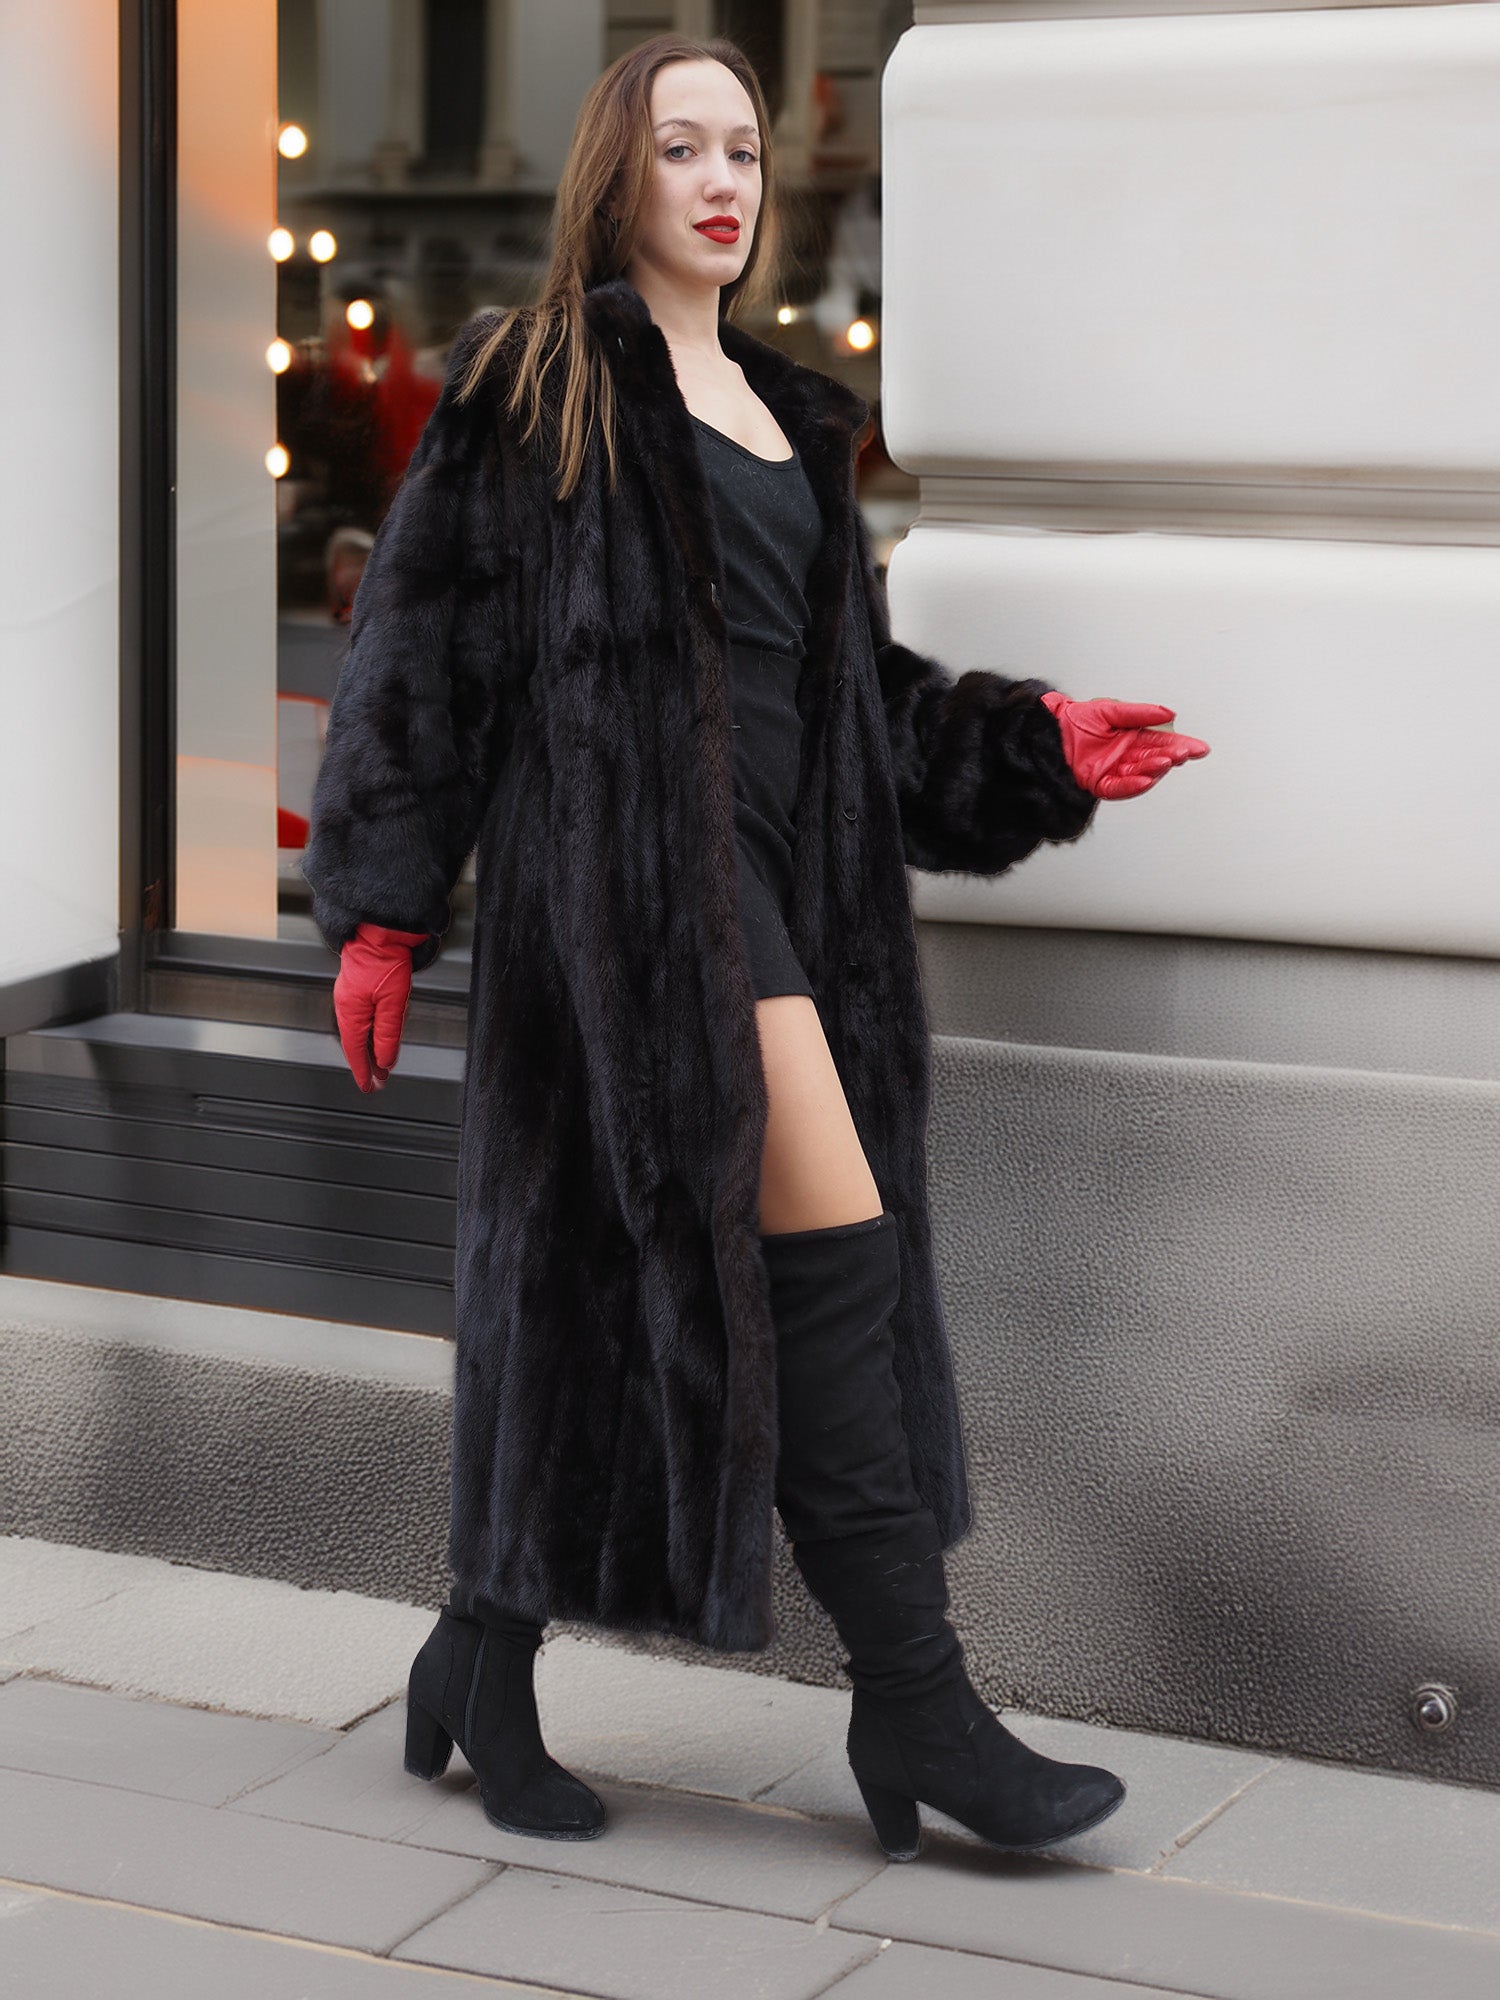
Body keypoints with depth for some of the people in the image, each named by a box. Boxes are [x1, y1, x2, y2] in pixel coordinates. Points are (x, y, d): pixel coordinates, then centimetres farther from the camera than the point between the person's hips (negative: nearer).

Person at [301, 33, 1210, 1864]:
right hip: (626, 855, -7)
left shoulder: (784, 413, 21)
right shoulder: (535, 387, 1)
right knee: (825, 1246, -15)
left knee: (608, 1272, 8)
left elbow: (854, 681, 22)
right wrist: (383, 907, -9)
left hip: (772, 871, 7)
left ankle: (485, 1663, 20)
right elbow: (422, 641, -3)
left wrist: (1038, 749, 8)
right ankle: (912, 1694, -10)